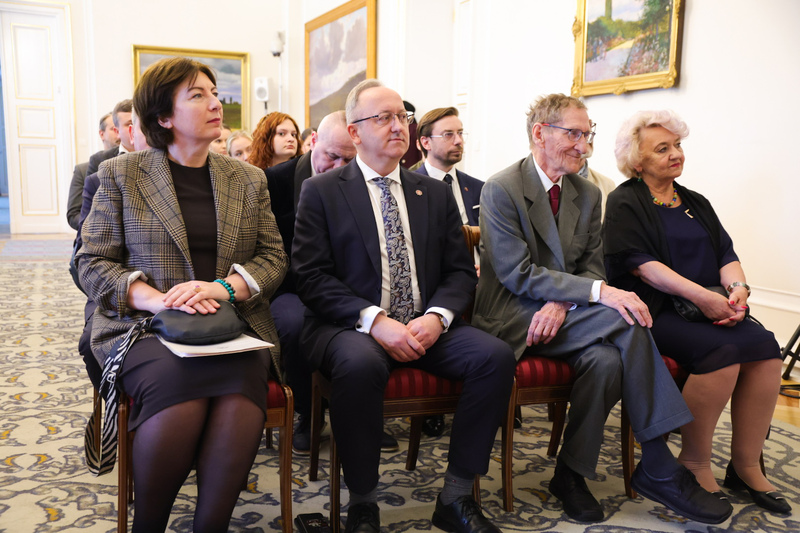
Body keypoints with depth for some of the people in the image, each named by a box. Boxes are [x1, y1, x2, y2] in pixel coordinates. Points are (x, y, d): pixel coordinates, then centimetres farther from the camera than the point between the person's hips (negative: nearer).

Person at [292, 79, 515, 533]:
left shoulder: (436, 193, 16)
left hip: (425, 326, 4)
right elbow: (312, 276, -5)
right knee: (361, 364, -37)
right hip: (351, 326, -3)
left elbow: (461, 272, 11)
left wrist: (436, 317, -10)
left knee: (497, 356, -21)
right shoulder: (321, 192, 5)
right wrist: (374, 320, -18)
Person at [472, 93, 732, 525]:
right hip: (514, 316, -6)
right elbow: (518, 274, -18)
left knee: (607, 359, -28)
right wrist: (598, 292, -27)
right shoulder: (501, 189, -10)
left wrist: (561, 304, -15)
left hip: (564, 312, 6)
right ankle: (659, 468, -16)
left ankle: (571, 473, -10)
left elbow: (592, 265, 8)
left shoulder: (588, 194, 11)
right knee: (625, 321, -27)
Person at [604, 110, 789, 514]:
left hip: (712, 309, 6)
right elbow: (640, 263, -12)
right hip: (654, 311, -6)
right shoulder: (625, 203, 2)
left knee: (765, 345, -19)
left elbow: (726, 254, 14)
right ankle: (695, 462, -11)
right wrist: (700, 295, -21)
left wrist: (738, 288, -9)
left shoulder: (695, 203, 23)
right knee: (722, 350, -30)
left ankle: (745, 466, -8)